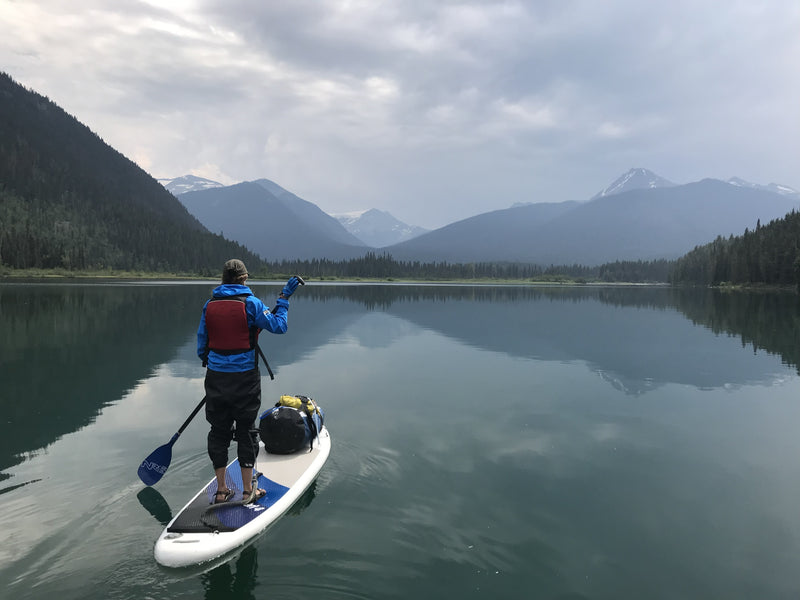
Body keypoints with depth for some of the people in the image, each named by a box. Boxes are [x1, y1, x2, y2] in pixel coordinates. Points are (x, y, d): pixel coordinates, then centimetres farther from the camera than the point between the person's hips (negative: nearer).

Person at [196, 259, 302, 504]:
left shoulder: (209, 305, 3)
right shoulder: (250, 303, -10)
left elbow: (201, 346, 8)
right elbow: (278, 326, -9)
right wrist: (283, 298, 1)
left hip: (216, 378, 3)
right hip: (244, 378, -3)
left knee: (219, 431, 13)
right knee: (245, 432, 8)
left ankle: (221, 490, 22)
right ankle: (247, 491, 17)